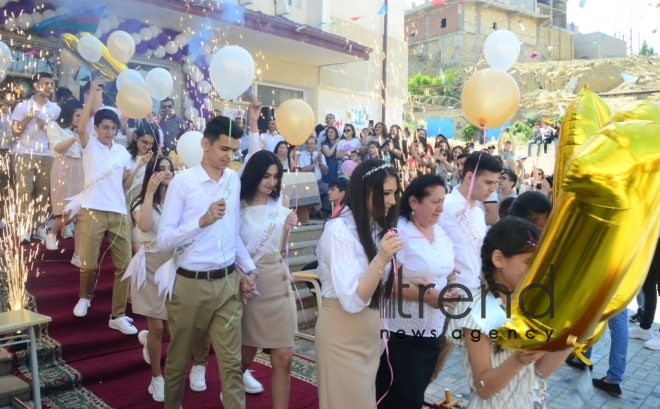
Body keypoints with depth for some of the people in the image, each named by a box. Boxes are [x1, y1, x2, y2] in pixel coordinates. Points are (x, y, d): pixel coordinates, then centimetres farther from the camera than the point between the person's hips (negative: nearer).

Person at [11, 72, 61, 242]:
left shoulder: (56, 109, 10)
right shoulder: (22, 106, 4)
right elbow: (15, 132, 2)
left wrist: (46, 126, -7)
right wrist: (28, 117, -11)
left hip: (46, 156, 2)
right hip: (25, 155, -2)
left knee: (43, 192, 1)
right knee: (25, 191, -5)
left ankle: (40, 227, 6)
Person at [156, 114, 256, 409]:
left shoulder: (234, 180, 6)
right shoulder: (182, 181, -10)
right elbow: (163, 240, -14)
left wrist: (247, 268, 12)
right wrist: (202, 220, -25)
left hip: (228, 282, 3)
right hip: (190, 285, -3)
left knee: (231, 361, 6)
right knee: (179, 359, 17)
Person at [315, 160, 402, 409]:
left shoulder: (378, 227, 5)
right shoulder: (339, 230, -20)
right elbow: (352, 300, -26)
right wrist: (381, 259, -35)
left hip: (370, 329, 8)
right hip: (343, 333, -8)